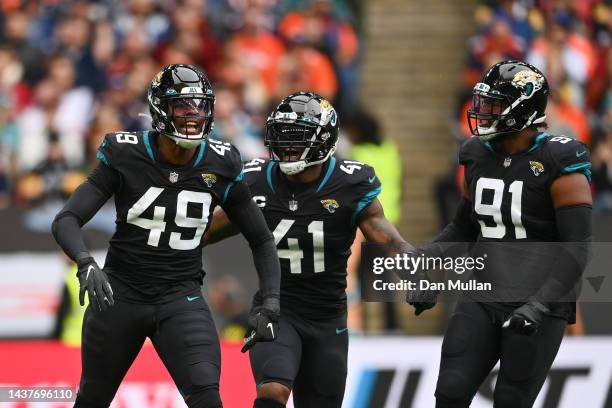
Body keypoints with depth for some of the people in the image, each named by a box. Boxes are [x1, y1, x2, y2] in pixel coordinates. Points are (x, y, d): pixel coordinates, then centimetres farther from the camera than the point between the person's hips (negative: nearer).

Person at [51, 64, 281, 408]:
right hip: (120, 293, 0)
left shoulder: (220, 167, -5)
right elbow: (66, 221, -14)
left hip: (181, 299, 0)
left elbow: (262, 241, 5)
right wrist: (86, 263, -34)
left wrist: (271, 303, -7)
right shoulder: (125, 157, -11)